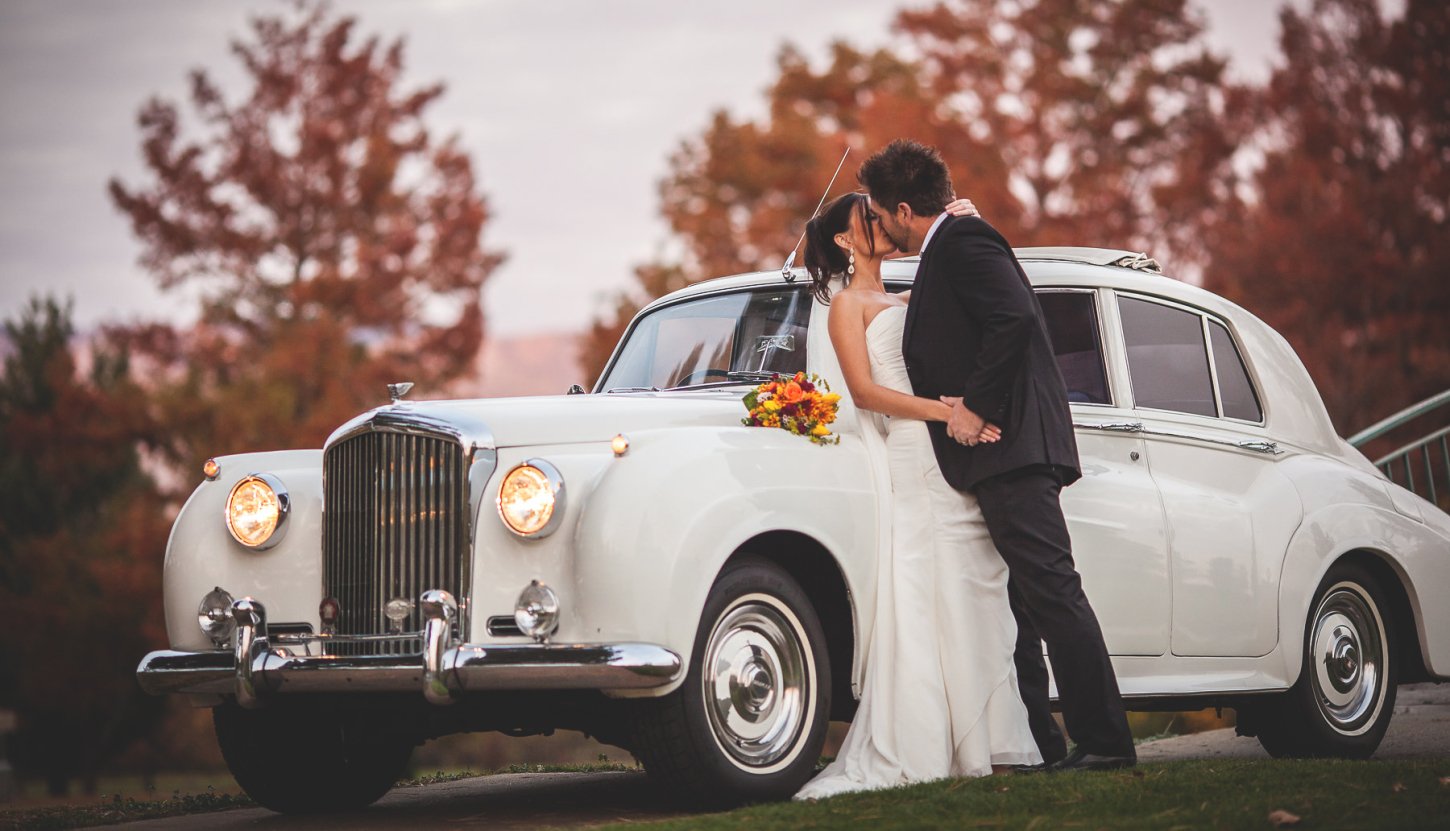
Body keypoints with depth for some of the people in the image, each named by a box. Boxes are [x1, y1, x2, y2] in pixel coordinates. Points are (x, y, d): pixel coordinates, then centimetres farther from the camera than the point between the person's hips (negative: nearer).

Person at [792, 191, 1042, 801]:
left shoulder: (905, 304, 24)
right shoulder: (846, 304, 4)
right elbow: (863, 391, -8)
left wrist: (965, 228, 8)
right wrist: (943, 411, -18)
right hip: (911, 459, -7)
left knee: (974, 602, 1)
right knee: (931, 604, -12)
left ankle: (985, 745, 0)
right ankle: (924, 752, -13)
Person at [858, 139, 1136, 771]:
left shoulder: (963, 240, -7)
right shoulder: (947, 251, 24)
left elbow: (1015, 319, -22)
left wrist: (975, 406, -18)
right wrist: (955, 404, 4)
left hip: (1012, 449, -11)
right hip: (1001, 455, 11)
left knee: (1051, 592, -13)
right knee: (1013, 602, 11)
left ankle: (1104, 742, -15)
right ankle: (1037, 744, 14)